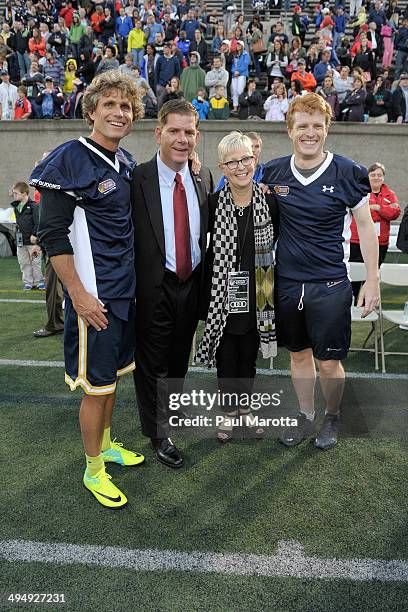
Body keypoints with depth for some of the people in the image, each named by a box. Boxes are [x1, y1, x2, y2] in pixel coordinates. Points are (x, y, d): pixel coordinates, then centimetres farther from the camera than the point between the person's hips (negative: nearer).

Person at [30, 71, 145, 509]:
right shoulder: (69, 160, -13)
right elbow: (53, 235, -16)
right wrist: (79, 295, -18)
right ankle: (93, 470, 22)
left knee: (112, 375, 19)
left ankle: (105, 445, 39)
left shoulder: (126, 162, 10)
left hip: (126, 290, 8)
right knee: (96, 385, 2)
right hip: (94, 293, -7)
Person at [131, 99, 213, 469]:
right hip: (155, 286, -4)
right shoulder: (137, 179, -12)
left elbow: (207, 232, 8)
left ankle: (172, 410, 48)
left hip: (192, 283, 5)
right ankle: (158, 434, 30)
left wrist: (205, 282, 5)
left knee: (180, 358, 22)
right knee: (153, 363, 10)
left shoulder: (204, 178, 3)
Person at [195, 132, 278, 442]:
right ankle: (229, 411, 29)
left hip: (256, 296, 1)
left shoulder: (270, 201, -3)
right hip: (222, 294, -1)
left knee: (249, 355, 15)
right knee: (225, 356, 11)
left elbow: (279, 242, 6)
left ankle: (246, 407, 35)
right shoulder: (212, 203, -6)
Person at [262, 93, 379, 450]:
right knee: (299, 354, 15)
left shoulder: (348, 173, -6)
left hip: (330, 284, -3)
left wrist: (372, 280, -3)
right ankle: (306, 416, 35)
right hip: (286, 283, 3)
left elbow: (366, 226, 0)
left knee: (328, 362, 4)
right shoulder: (273, 173, 2)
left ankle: (333, 417, 31)